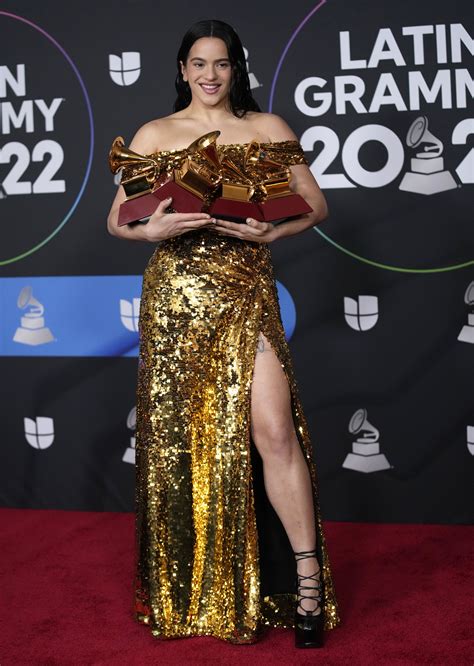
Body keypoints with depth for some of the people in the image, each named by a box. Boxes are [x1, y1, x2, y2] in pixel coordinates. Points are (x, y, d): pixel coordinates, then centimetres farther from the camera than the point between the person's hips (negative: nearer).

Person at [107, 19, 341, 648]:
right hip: (176, 295, 1)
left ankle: (308, 576, -2)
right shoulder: (154, 135, 9)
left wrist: (271, 231, -13)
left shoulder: (267, 128, 8)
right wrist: (153, 229, -15)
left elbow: (315, 204, 6)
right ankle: (187, 590, 18)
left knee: (272, 430, -12)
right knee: (181, 436, 4)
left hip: (247, 292, -1)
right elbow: (117, 219, 7)